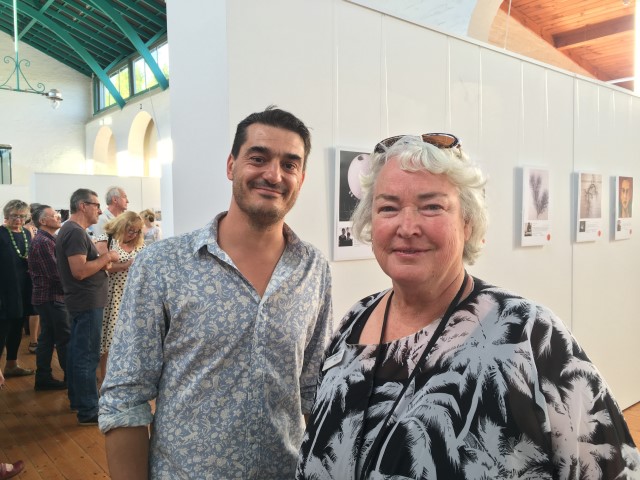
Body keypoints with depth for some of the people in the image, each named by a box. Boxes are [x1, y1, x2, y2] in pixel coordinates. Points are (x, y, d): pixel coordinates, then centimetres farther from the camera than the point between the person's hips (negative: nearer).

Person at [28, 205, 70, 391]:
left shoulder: (48, 239, 14)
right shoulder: (43, 242, -18)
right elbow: (55, 273, -23)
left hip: (47, 297, 10)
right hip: (52, 298, -10)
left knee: (47, 338, 13)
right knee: (65, 339, -2)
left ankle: (43, 378, 21)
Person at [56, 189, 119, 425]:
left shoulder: (69, 229, 14)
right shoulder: (76, 232, -19)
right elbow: (80, 271, -27)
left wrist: (102, 262, 7)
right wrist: (106, 257, -16)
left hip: (80, 302, 11)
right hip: (87, 302, -11)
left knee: (76, 351, 18)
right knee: (87, 356, -5)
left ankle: (76, 399, 30)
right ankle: (88, 411, 2)